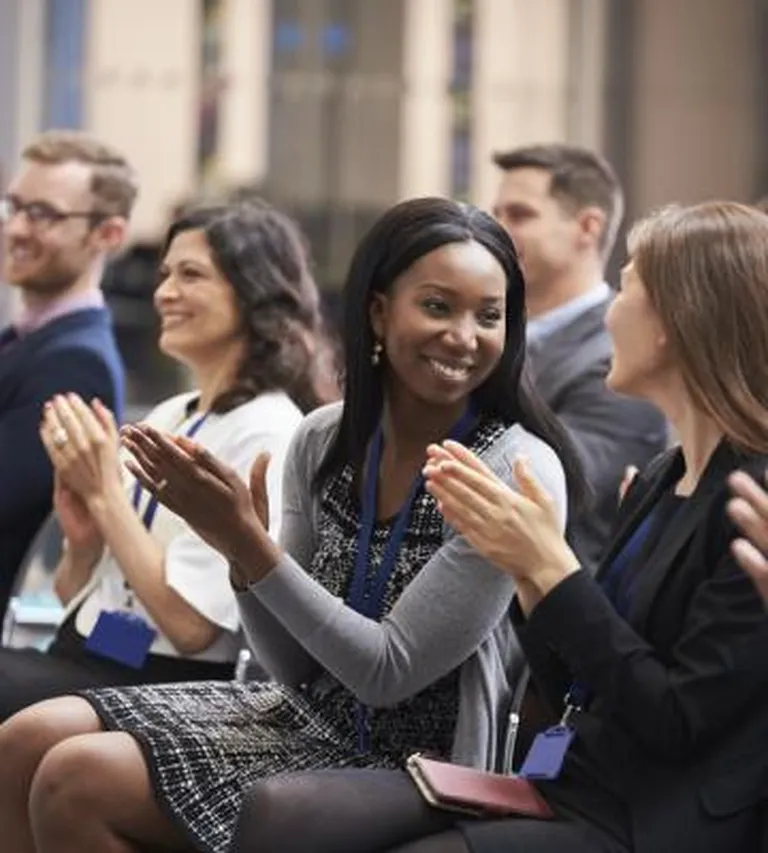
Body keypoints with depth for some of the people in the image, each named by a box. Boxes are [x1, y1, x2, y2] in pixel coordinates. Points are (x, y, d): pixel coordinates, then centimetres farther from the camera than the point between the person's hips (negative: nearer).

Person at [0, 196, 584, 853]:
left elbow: (388, 673, -18)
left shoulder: (517, 472, -18)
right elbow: (297, 667, 4)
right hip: (309, 715, 6)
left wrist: (251, 545, -22)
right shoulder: (324, 441, 0)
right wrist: (240, 552, -15)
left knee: (78, 782, -17)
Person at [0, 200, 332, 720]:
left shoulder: (266, 432, -9)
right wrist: (83, 539, -3)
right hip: (81, 659, 7)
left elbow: (191, 624, -16)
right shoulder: (166, 417, 15)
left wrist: (105, 492, -12)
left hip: (160, 684, -7)